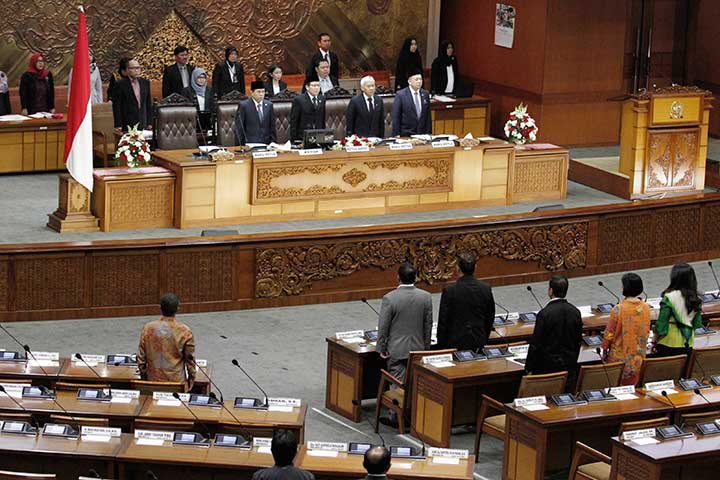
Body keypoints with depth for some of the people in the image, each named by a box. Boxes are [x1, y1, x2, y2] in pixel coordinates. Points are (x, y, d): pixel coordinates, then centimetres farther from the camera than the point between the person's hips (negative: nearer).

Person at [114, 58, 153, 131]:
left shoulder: (145, 83, 11)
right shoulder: (121, 84, -3)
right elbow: (117, 107, -5)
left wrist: (150, 123, 9)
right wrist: (118, 125, -9)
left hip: (143, 125, 4)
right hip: (127, 125, -4)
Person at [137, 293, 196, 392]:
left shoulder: (147, 329, -5)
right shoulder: (184, 331, -11)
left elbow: (141, 358, 2)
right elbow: (190, 359, -3)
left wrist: (143, 378, 15)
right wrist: (191, 380, 11)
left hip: (153, 382, 2)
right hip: (177, 383, -2)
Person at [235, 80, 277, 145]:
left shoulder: (269, 105, 12)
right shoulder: (243, 105, 0)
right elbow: (239, 127, 0)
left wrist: (273, 142, 6)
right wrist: (241, 144, -6)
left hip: (266, 143, 3)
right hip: (250, 144, -3)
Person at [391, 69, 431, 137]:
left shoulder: (425, 94, 7)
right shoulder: (400, 95, -7)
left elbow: (428, 116, 10)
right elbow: (396, 118, -7)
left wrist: (429, 134, 5)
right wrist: (396, 135, -10)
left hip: (422, 134, 4)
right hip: (405, 135, -4)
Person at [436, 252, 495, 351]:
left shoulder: (449, 290, -14)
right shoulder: (486, 289, -4)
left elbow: (443, 321, -8)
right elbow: (490, 318, 7)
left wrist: (441, 345, 2)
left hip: (456, 343, -3)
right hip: (479, 342, 3)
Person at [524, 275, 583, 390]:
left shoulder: (544, 314, -17)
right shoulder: (575, 312, 0)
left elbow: (536, 343, -12)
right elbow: (578, 342, 9)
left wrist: (529, 368, -4)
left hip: (548, 366, -5)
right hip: (569, 366, 5)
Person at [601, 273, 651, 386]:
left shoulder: (618, 309, -21)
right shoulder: (645, 308, -7)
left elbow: (609, 333, -11)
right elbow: (646, 332, 6)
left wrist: (605, 348, 5)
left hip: (620, 356, -4)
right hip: (638, 357, 4)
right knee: (633, 385, 16)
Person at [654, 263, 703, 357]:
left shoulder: (669, 298, -16)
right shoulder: (696, 300, 1)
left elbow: (661, 322, -12)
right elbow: (697, 324, 7)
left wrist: (655, 340, 0)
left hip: (668, 344, -5)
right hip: (688, 345, 5)